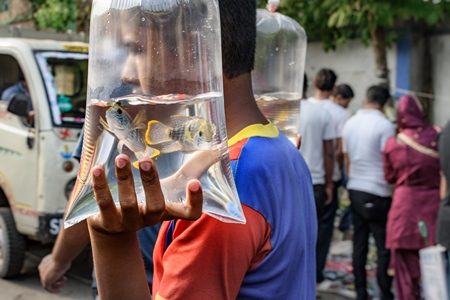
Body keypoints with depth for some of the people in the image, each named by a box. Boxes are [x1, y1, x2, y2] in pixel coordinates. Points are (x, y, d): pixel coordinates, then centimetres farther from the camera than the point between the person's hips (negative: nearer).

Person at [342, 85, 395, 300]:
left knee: (359, 244, 10)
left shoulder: (350, 124, 8)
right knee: (384, 247, 0)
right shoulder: (384, 125, -11)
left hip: (355, 190, 6)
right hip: (378, 193, -6)